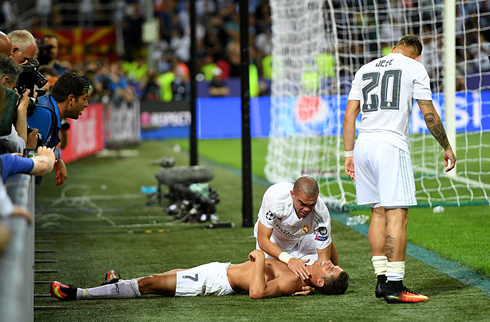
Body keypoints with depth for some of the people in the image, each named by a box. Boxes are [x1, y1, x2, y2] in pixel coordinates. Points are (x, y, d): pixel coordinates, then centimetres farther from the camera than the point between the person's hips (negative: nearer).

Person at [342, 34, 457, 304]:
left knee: (378, 213, 14)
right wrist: (446, 147, 13)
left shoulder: (364, 70, 20)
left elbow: (350, 114, 15)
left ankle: (382, 280, 14)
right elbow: (429, 114, 2)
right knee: (397, 215, -8)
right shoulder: (414, 68, 6)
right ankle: (394, 286, -14)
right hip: (391, 144, -6)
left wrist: (349, 153, 18)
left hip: (363, 144, 6)